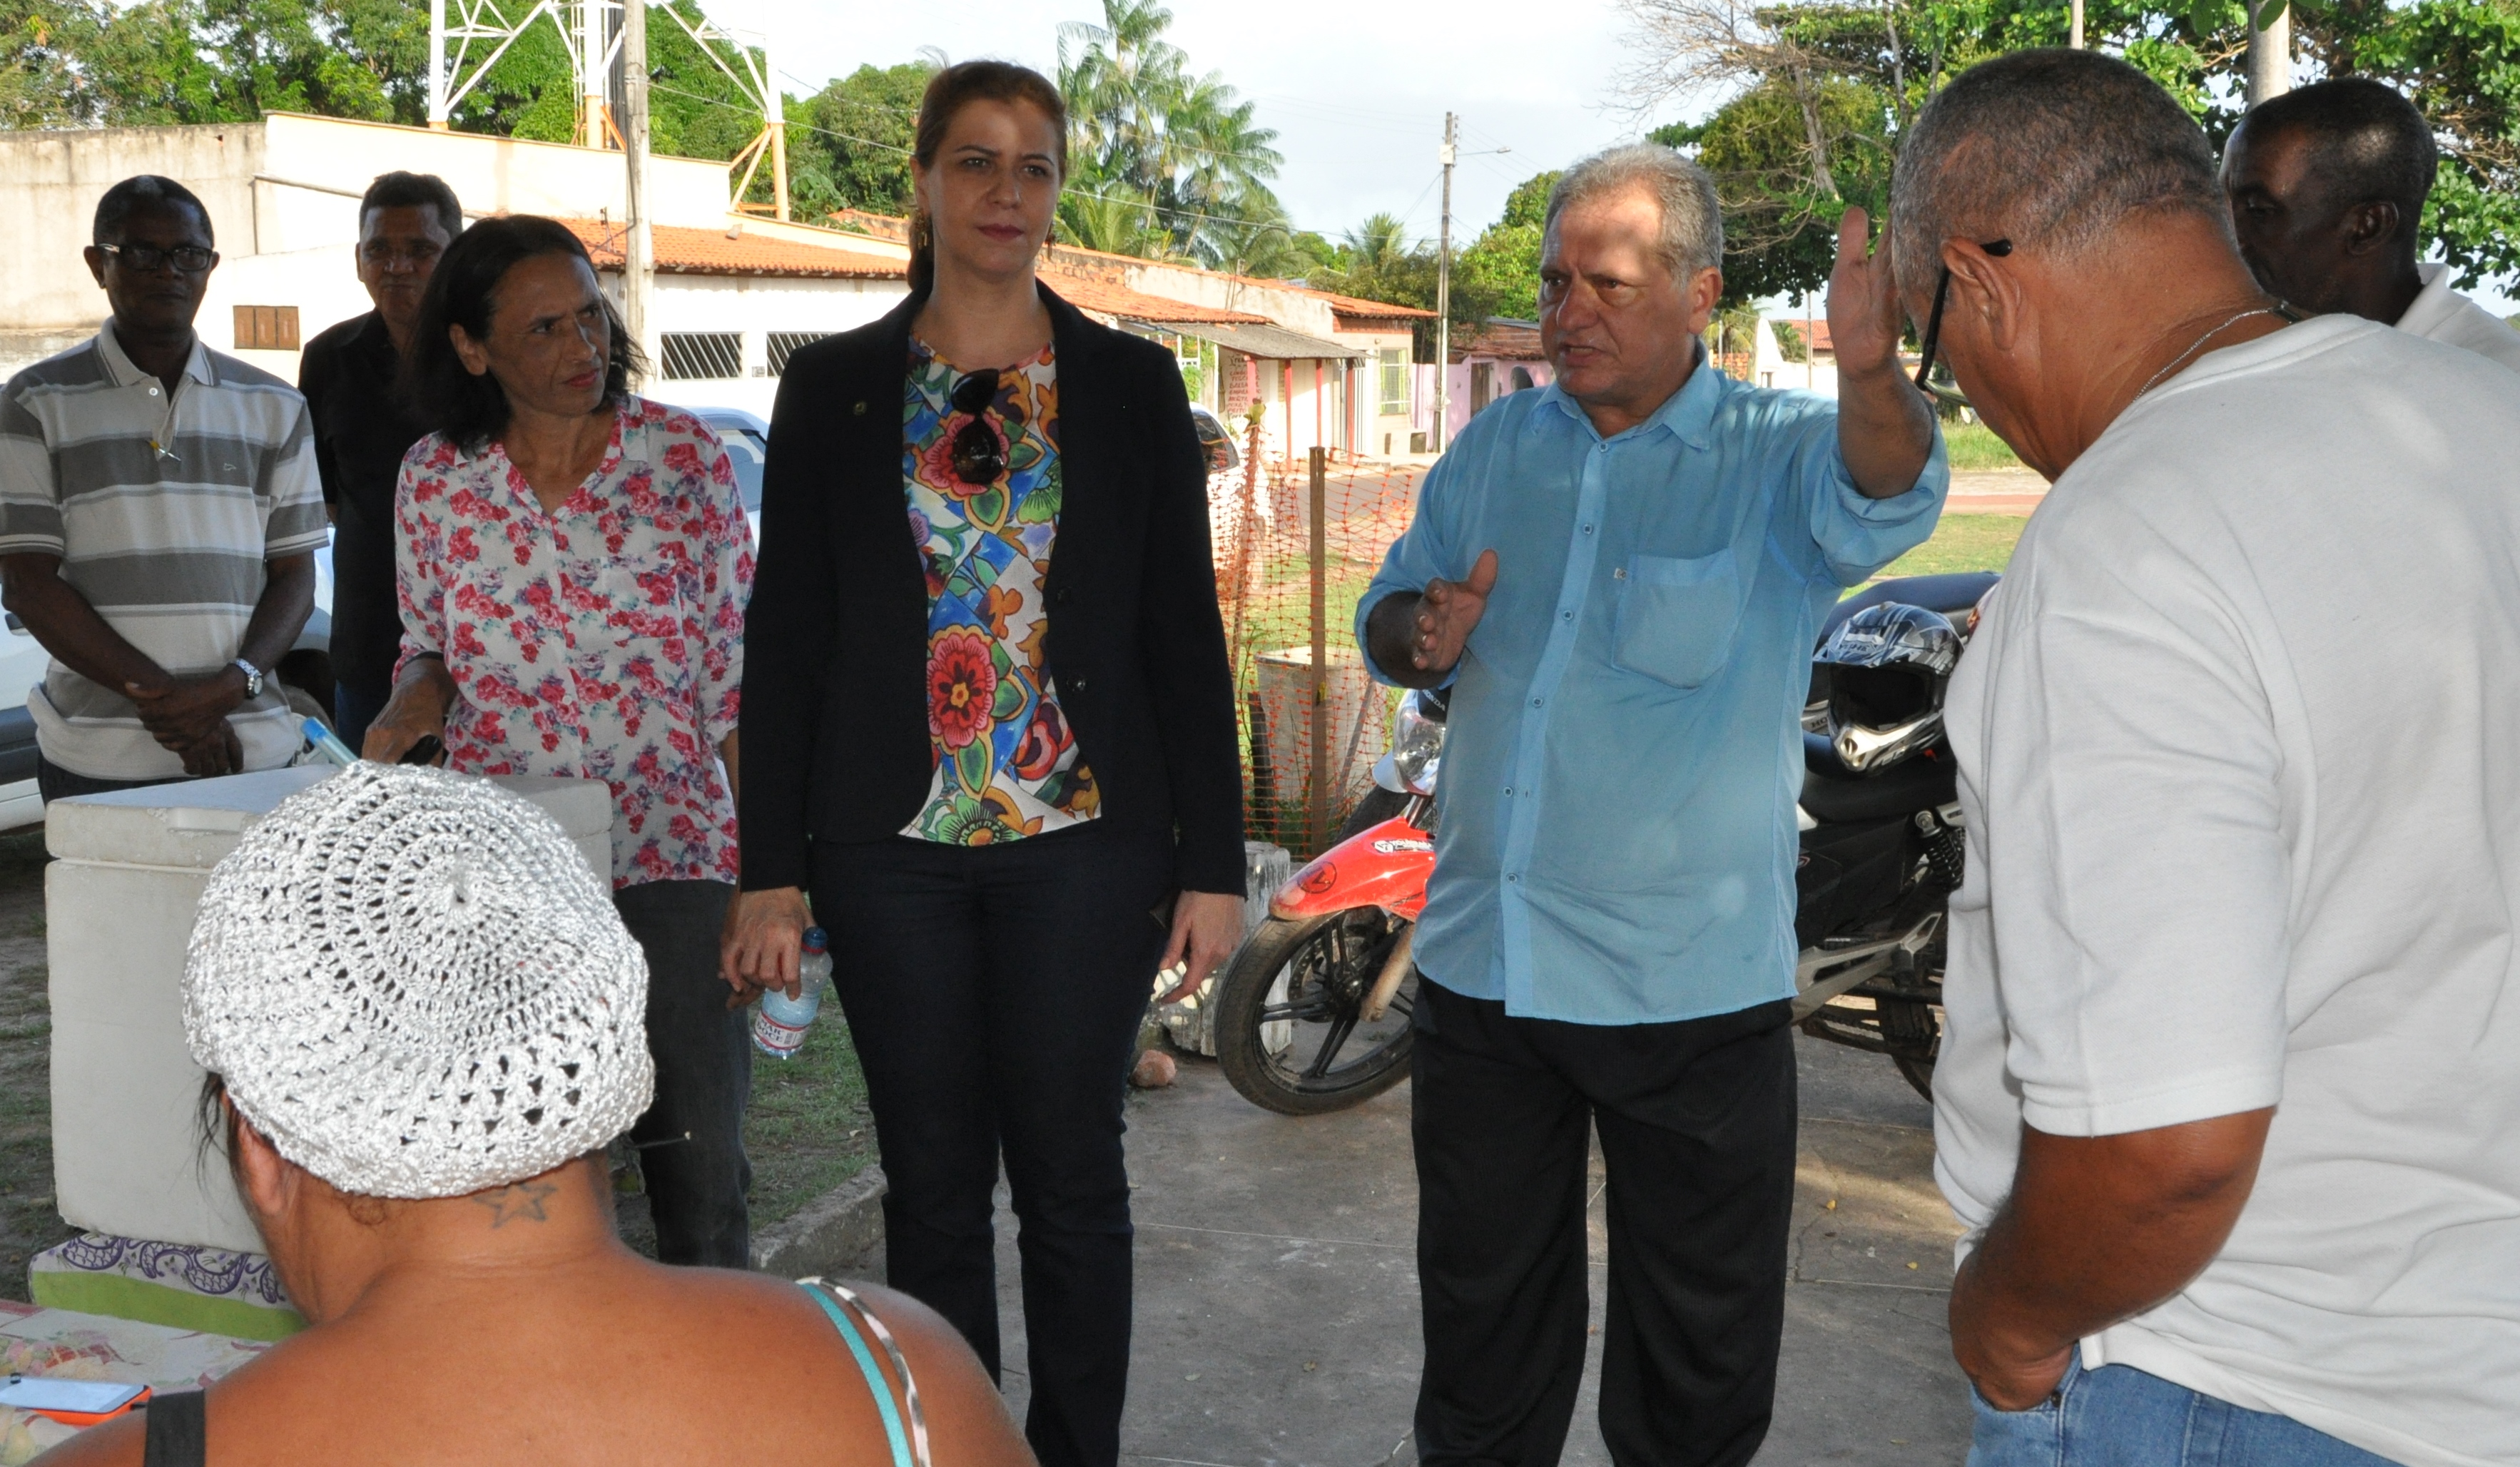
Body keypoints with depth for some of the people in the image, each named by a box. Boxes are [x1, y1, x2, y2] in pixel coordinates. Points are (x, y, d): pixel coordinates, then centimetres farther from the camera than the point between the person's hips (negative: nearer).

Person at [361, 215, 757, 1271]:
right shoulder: (435, 481, 3)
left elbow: (739, 676, 1)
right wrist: (414, 701, -9)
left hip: (672, 855, -1)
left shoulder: (684, 458, -2)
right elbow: (430, 649, 16)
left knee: (700, 1164, -1)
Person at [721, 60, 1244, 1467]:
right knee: (933, 1187, 9)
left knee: (1071, 1177, 6)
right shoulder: (833, 389, 5)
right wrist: (774, 870, -1)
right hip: (895, 845, 1)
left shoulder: (1132, 385, 4)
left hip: (1083, 837, -1)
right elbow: (786, 640, 4)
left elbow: (1186, 635, 2)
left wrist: (1212, 861, -2)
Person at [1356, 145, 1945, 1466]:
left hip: (1692, 993, -4)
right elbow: (1385, 617, 15)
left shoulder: (1779, 454, -7)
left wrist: (1870, 377, -51)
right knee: (1480, 1321, 21)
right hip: (1477, 964, 4)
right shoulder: (1494, 448, 7)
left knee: (1697, 1358, 12)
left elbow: (1880, 499, -29)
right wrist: (1423, 630, -9)